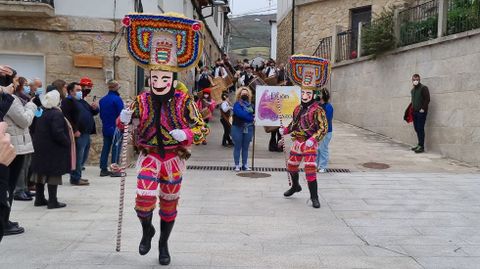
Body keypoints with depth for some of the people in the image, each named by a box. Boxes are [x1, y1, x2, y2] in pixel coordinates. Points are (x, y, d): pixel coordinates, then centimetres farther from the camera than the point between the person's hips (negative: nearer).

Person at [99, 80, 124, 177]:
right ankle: (114, 170, 0)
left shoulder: (102, 100, 7)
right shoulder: (117, 99, -15)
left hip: (106, 128, 7)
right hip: (116, 128, -7)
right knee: (116, 148, -1)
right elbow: (121, 114, -16)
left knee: (105, 148, 11)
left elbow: (101, 114, 13)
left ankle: (103, 169, 14)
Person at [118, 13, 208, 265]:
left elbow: (202, 129, -6)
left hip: (173, 158, 0)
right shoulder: (142, 100, -4)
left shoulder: (184, 101, -9)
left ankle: (164, 244, 34)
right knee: (143, 199, -17)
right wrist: (124, 120, -16)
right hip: (149, 156, 1)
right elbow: (125, 125, 7)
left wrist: (186, 135, -26)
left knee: (169, 204, 12)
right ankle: (147, 230, 17)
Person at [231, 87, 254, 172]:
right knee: (237, 147, 1)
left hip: (248, 128, 4)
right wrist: (250, 116, -12)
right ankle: (237, 165, 6)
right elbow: (240, 113, -18)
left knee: (246, 147, 8)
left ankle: (245, 165, 14)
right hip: (238, 128, -4)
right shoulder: (237, 104, -1)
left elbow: (254, 113, 2)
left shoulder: (250, 105, 12)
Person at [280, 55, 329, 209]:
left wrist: (313, 139, -29)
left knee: (310, 170, -14)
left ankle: (314, 197, -3)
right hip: (297, 142, 7)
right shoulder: (298, 108, 8)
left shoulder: (317, 110, -14)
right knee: (291, 166, 21)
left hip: (310, 144, -7)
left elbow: (324, 128, -19)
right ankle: (295, 186, 48)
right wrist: (285, 130, 4)